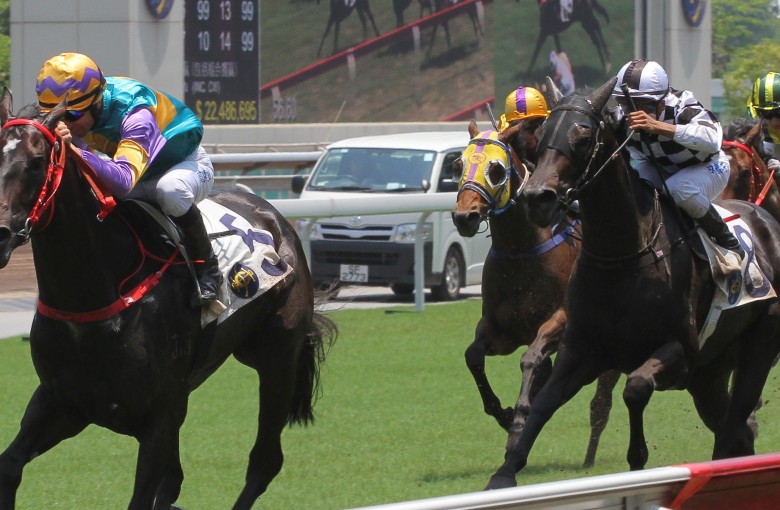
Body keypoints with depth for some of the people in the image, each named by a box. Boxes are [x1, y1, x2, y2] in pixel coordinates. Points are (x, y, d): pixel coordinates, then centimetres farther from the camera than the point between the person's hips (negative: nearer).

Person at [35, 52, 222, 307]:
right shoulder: (82, 109, -18)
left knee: (171, 190, -42)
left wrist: (76, 152, -66)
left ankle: (207, 269, -21)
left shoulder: (135, 114, -39)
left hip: (188, 164, -7)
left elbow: (124, 181, -53)